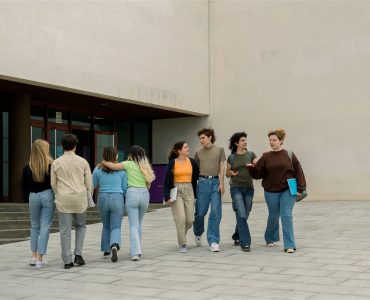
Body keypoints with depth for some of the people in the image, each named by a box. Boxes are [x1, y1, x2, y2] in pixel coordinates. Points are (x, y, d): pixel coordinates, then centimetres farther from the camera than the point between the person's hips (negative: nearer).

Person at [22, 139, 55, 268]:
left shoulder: (28, 167, 0)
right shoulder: (51, 166, -8)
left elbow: (25, 186, 5)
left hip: (33, 196, 3)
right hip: (47, 195, -3)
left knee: (34, 226, 18)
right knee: (45, 227, 2)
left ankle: (34, 256, 18)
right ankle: (39, 259, 1)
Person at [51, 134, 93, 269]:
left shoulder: (56, 163, 2)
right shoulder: (82, 161, 0)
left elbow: (53, 183, 6)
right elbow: (89, 182, 2)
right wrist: (89, 198, 17)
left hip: (63, 199, 0)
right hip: (79, 198, 0)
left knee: (65, 230, 3)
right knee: (80, 226, 18)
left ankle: (67, 261, 3)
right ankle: (78, 254, 6)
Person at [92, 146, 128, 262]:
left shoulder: (98, 169, 0)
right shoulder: (122, 169, -1)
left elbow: (92, 185, 8)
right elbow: (125, 188, 2)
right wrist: (127, 201, 18)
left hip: (103, 198, 2)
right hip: (117, 199, -2)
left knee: (106, 226, 21)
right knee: (116, 227, 1)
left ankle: (106, 249, 26)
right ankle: (114, 246, -25)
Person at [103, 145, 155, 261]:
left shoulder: (129, 164, 0)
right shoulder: (145, 166, 14)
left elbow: (113, 166, -10)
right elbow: (148, 185, 12)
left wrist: (104, 162, 8)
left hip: (132, 192, -4)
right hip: (144, 194, 4)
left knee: (134, 225, -4)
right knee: (139, 224, 18)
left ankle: (135, 252, -14)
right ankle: (137, 250, 21)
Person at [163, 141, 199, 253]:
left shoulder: (192, 162, 5)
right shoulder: (172, 163, -3)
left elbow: (196, 178, 12)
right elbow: (167, 180, -4)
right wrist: (167, 196, -10)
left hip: (189, 190, 3)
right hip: (176, 191, -3)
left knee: (190, 219, 1)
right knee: (181, 218, -11)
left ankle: (181, 234, 32)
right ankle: (182, 244, 1)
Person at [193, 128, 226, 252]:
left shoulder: (219, 150, 7)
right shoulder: (198, 152, 11)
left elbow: (221, 167, 4)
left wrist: (221, 183, -5)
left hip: (215, 182, -1)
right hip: (203, 182, 1)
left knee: (216, 212, -5)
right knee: (200, 212, 4)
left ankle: (213, 241, 0)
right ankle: (198, 233, 32)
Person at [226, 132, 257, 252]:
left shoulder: (251, 155, 5)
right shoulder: (231, 157, 4)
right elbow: (227, 174, 11)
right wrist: (231, 173, -11)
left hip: (248, 188, 2)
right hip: (236, 188, -2)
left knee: (244, 216, 9)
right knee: (241, 215, -14)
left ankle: (237, 237, 32)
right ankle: (245, 243, -10)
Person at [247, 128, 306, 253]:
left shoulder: (289, 155, -1)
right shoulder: (266, 157, 2)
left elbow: (298, 172, -2)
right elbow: (259, 174, -3)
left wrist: (300, 189, -7)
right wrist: (253, 167, -23)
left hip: (288, 191, -2)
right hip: (271, 192, 2)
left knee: (287, 216, -9)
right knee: (273, 216, 14)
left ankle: (289, 245, -4)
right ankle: (270, 239, 38)